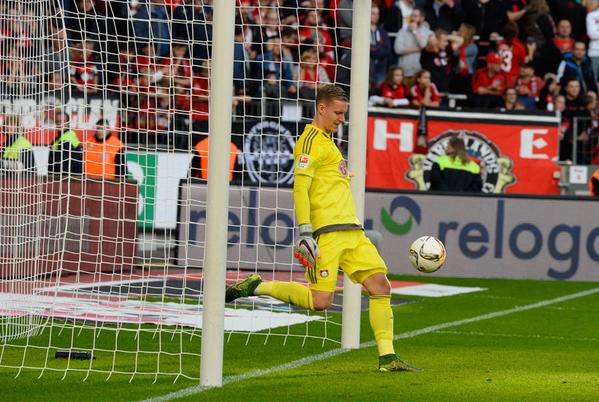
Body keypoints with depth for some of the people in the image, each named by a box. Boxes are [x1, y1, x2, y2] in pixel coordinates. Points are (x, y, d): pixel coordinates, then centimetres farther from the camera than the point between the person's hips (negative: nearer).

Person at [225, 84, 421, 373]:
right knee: (319, 301, -14)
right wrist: (305, 233, -22)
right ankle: (257, 287, 2)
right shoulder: (311, 141, -7)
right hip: (327, 231, -9)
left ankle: (387, 357, 0)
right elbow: (300, 189, -15)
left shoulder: (326, 141, 23)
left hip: (351, 230, 9)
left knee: (380, 287, 0)